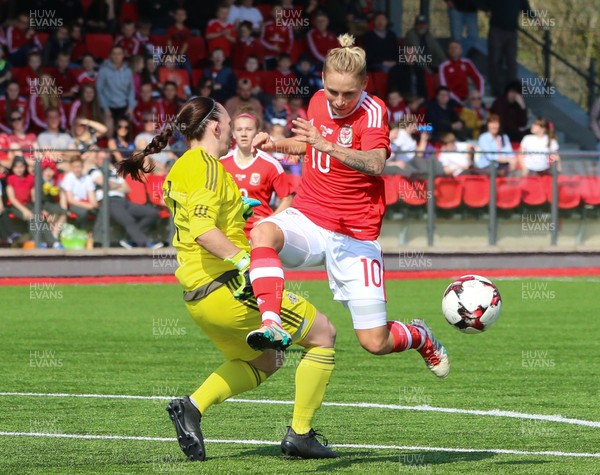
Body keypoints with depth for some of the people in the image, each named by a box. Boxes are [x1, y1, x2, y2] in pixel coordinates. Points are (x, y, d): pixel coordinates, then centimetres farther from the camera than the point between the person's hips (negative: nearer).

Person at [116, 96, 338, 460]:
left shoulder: (178, 170, 15)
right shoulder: (207, 165, -13)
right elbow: (202, 229, -25)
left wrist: (241, 208, 27)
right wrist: (244, 261, -31)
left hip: (197, 296, 10)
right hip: (228, 287, -10)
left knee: (263, 362, 27)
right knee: (323, 334, 2)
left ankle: (192, 406, 8)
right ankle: (300, 434, 3)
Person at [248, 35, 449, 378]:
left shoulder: (373, 111, -15)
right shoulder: (318, 101, 3)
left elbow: (375, 164, -36)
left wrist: (328, 146, -51)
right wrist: (277, 144, 7)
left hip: (356, 238, -4)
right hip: (308, 220, 4)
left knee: (375, 343, -2)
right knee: (263, 232, -34)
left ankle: (422, 337, 33)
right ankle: (272, 324, -43)